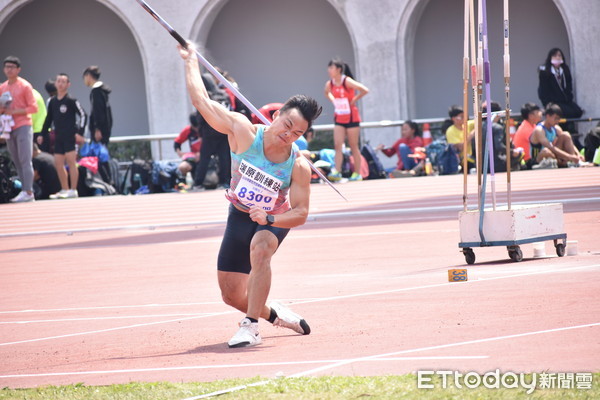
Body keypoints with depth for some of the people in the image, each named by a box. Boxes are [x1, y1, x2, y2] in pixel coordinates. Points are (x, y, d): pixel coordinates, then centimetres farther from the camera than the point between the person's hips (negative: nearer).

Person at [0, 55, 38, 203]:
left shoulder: (24, 86, -3)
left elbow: (33, 108, -7)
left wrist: (15, 111, -16)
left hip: (23, 127, -6)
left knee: (25, 160, -11)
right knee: (16, 162, 5)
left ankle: (28, 192, -14)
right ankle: (25, 191, 8)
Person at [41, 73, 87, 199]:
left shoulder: (71, 101, -6)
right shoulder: (53, 102, 12)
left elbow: (83, 115, -7)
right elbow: (49, 119, 20)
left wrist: (80, 133, -14)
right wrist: (42, 134, 16)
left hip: (70, 136, -7)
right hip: (58, 137, 7)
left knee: (71, 161, -8)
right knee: (58, 163, 6)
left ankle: (73, 190, -6)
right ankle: (64, 190, 16)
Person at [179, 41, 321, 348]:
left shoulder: (299, 167, -24)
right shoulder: (244, 132, -23)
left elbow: (300, 212, -18)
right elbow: (202, 102, -18)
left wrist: (269, 219, -36)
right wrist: (190, 61, -11)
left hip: (274, 220, -2)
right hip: (240, 215, 2)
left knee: (260, 247, -39)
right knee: (231, 295, 5)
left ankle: (251, 326, -33)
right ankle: (273, 314, 39)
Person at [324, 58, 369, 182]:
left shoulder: (347, 82, -17)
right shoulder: (330, 84, 0)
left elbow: (365, 90, -21)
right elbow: (327, 93, 24)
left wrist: (354, 100, -14)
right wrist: (333, 101, 7)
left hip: (351, 118, -5)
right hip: (339, 119, 5)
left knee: (354, 146, 3)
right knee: (338, 145, -8)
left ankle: (357, 174, 10)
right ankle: (337, 172, -14)